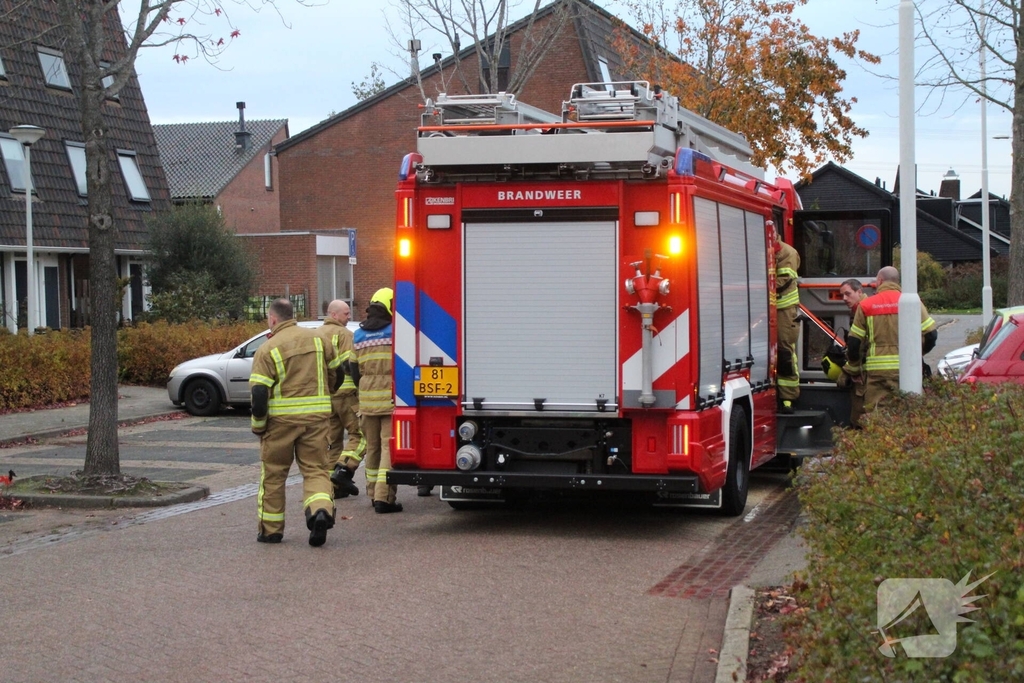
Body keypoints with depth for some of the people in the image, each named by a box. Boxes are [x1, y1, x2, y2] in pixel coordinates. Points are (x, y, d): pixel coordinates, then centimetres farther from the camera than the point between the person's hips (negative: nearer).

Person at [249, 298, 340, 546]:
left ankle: (271, 529, 19)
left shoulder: (268, 349, -7)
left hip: (281, 419, -3)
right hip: (316, 416, 3)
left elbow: (258, 392, -11)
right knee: (315, 469, 7)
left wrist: (258, 425, 0)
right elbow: (335, 374, 15)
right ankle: (321, 510, -20)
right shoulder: (319, 339, 6)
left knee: (273, 474, 12)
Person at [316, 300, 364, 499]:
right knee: (359, 434, -2)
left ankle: (336, 486, 11)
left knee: (331, 440, 11)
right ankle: (344, 469, -18)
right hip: (345, 392, -7)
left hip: (323, 395, 8)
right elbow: (350, 363, -17)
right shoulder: (344, 334, -7)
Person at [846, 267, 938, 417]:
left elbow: (854, 342, 5)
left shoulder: (866, 305, 6)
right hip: (906, 369, 0)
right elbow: (931, 334, 0)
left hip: (876, 370, 0)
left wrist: (853, 367, 20)